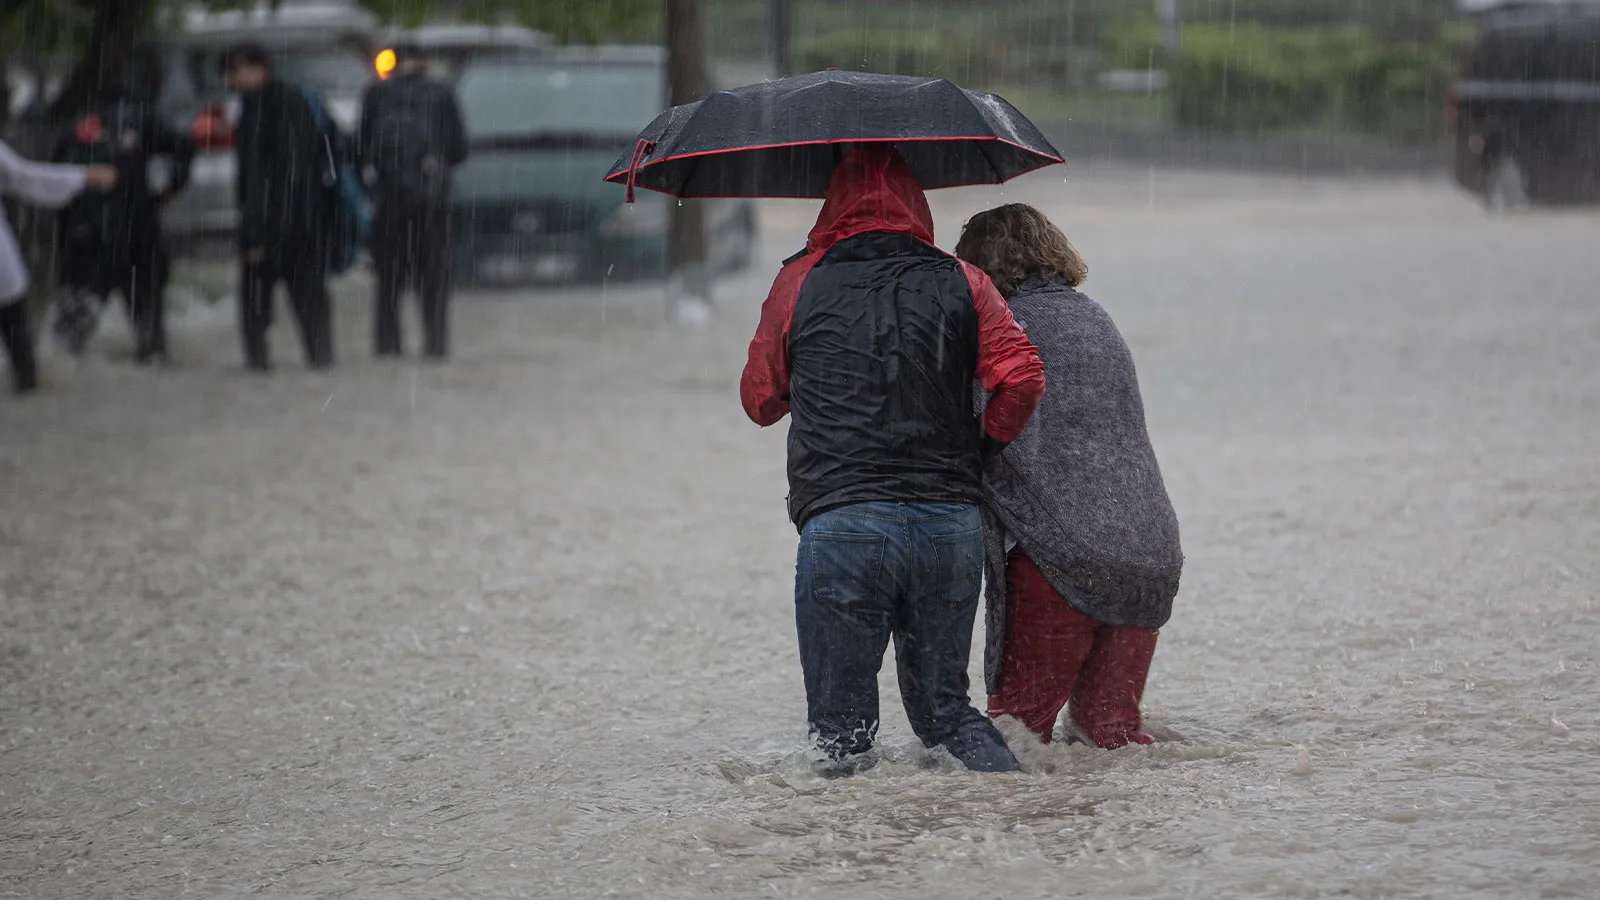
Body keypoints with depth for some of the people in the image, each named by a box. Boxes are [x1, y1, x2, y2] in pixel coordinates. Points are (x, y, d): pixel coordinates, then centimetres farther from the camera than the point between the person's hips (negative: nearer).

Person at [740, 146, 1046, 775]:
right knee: (943, 707, 17)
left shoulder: (799, 284, 7)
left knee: (841, 726, 4)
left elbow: (760, 401, 16)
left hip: (842, 528, -2)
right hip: (953, 527, 2)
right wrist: (977, 448, 15)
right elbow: (1021, 380, -1)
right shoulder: (960, 282, 9)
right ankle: (1009, 782, -7)